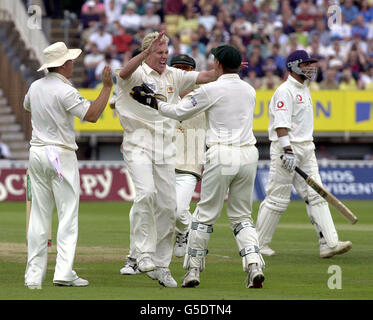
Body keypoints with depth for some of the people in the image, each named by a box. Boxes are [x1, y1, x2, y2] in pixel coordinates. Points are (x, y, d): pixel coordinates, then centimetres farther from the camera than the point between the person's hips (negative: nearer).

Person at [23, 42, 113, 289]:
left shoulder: (35, 87, 9)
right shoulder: (64, 91, -14)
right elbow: (92, 115, -18)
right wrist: (107, 86, -13)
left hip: (36, 153, 7)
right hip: (60, 155, -7)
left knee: (39, 216, 7)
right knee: (68, 215, -5)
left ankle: (34, 275, 5)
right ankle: (64, 272, -14)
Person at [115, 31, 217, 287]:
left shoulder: (173, 76, 13)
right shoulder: (137, 74, -6)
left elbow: (204, 77, 9)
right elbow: (126, 72, -29)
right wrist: (147, 51, -45)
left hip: (165, 150, 6)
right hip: (138, 146, -6)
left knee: (168, 206, 4)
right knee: (146, 192, -28)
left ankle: (160, 265, 14)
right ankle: (143, 253, -24)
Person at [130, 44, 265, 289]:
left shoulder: (212, 90, -4)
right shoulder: (249, 90, 13)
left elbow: (180, 112, 0)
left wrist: (150, 101, 10)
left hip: (222, 154, -5)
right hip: (249, 153, 5)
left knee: (206, 214, 4)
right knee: (242, 216, 11)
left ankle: (194, 269, 8)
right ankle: (254, 263, -8)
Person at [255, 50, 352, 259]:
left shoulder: (304, 90, 18)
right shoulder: (285, 91, -12)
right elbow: (281, 124, -21)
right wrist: (287, 151, -30)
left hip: (306, 150, 9)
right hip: (287, 149, -9)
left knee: (316, 195, -2)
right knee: (278, 198, -3)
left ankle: (329, 243, -9)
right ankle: (258, 244, 8)